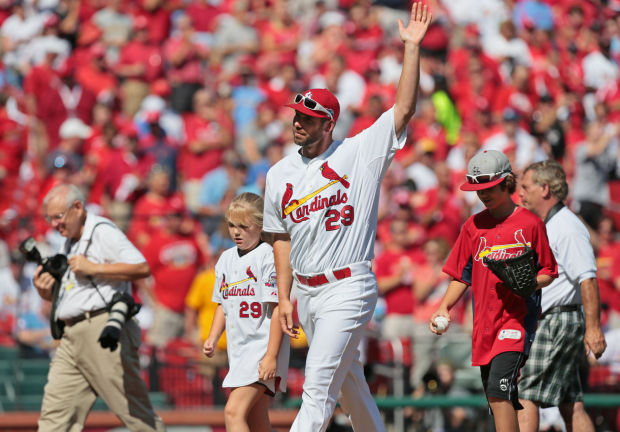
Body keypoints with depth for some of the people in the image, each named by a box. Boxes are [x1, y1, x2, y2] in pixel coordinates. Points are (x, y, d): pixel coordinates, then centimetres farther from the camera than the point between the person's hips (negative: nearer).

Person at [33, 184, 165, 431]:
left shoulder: (103, 232, -4)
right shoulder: (71, 242, 23)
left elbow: (142, 268, -16)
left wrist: (93, 268, -16)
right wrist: (45, 291, 8)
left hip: (104, 331, -9)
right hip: (72, 336, 9)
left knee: (134, 411, -6)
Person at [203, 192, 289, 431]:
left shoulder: (268, 257, -11)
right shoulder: (226, 259, 13)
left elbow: (277, 309, -14)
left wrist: (271, 356, -19)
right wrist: (212, 338, 7)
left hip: (263, 347, -8)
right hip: (238, 349, 8)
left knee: (234, 411, -21)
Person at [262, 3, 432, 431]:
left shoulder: (360, 153, -4)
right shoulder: (280, 175, 10)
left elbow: (404, 109, -9)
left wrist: (411, 48, -15)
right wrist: (285, 297, 11)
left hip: (348, 289, -6)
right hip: (307, 292, 6)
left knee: (318, 388, -13)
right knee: (349, 382, 16)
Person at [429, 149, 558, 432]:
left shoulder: (530, 223, -2)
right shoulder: (473, 225, 11)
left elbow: (549, 272, 3)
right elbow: (462, 275, 14)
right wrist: (444, 308, 0)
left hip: (517, 318, -6)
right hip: (484, 322, 6)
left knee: (499, 388, -21)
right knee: (499, 399, 9)